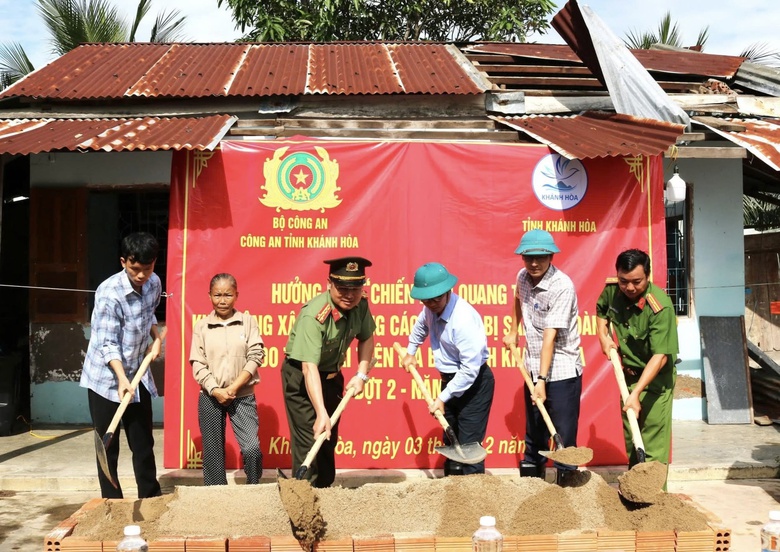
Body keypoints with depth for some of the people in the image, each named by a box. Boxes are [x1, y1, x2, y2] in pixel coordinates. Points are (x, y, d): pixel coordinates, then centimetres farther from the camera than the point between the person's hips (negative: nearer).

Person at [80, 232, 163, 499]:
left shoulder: (154, 283, -2)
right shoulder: (109, 294, -23)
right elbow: (107, 343, -24)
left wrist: (156, 338, 5)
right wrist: (122, 378, -35)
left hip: (138, 376, 6)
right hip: (106, 379, -6)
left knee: (144, 444, 12)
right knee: (108, 447, 2)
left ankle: (151, 499, 22)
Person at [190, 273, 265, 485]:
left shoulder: (248, 321, 3)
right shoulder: (201, 326, 5)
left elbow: (255, 357, -3)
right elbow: (197, 364, 1)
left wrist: (234, 388, -11)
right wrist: (215, 391, -12)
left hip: (242, 396, -1)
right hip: (210, 397, 1)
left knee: (252, 448, -13)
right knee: (213, 453, 6)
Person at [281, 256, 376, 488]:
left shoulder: (360, 306, -13)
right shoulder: (314, 315, -34)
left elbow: (366, 338, 7)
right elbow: (309, 367, -38)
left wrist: (361, 375, -5)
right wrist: (321, 413, -44)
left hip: (332, 375, 7)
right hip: (302, 377, -7)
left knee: (329, 439, 14)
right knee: (309, 440, -11)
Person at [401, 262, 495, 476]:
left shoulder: (464, 319, -31)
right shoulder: (432, 308, -5)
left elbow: (470, 370, -30)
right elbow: (421, 325, 23)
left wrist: (442, 398, -23)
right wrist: (410, 352, 30)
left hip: (474, 382, -9)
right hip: (450, 380, 9)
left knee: (469, 446, -10)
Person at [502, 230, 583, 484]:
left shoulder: (562, 286, -21)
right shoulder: (522, 277, 0)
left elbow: (550, 336, -26)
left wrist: (543, 380, -29)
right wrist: (513, 331, 27)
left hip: (561, 371, -7)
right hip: (533, 369, 7)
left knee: (564, 435, -3)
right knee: (533, 434, 17)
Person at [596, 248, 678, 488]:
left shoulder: (660, 306, -29)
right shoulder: (612, 289, -10)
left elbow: (660, 356, -31)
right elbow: (601, 309, 16)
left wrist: (636, 393, -35)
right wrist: (603, 336, -1)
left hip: (655, 379, -7)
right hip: (628, 373, 7)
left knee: (653, 444, -9)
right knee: (630, 438, 17)